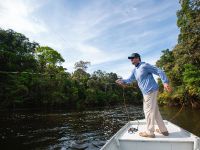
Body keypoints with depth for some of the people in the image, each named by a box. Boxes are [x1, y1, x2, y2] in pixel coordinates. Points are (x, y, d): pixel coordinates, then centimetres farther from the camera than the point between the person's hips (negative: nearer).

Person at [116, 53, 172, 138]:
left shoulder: (144, 65, -10)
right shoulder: (134, 70, 16)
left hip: (150, 91, -9)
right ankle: (163, 130, 28)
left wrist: (165, 82, -19)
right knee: (155, 111, 15)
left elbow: (159, 71, -10)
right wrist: (122, 81, -3)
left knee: (148, 111, -1)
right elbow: (130, 79, 16)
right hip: (147, 92, 9)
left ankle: (149, 132, 12)